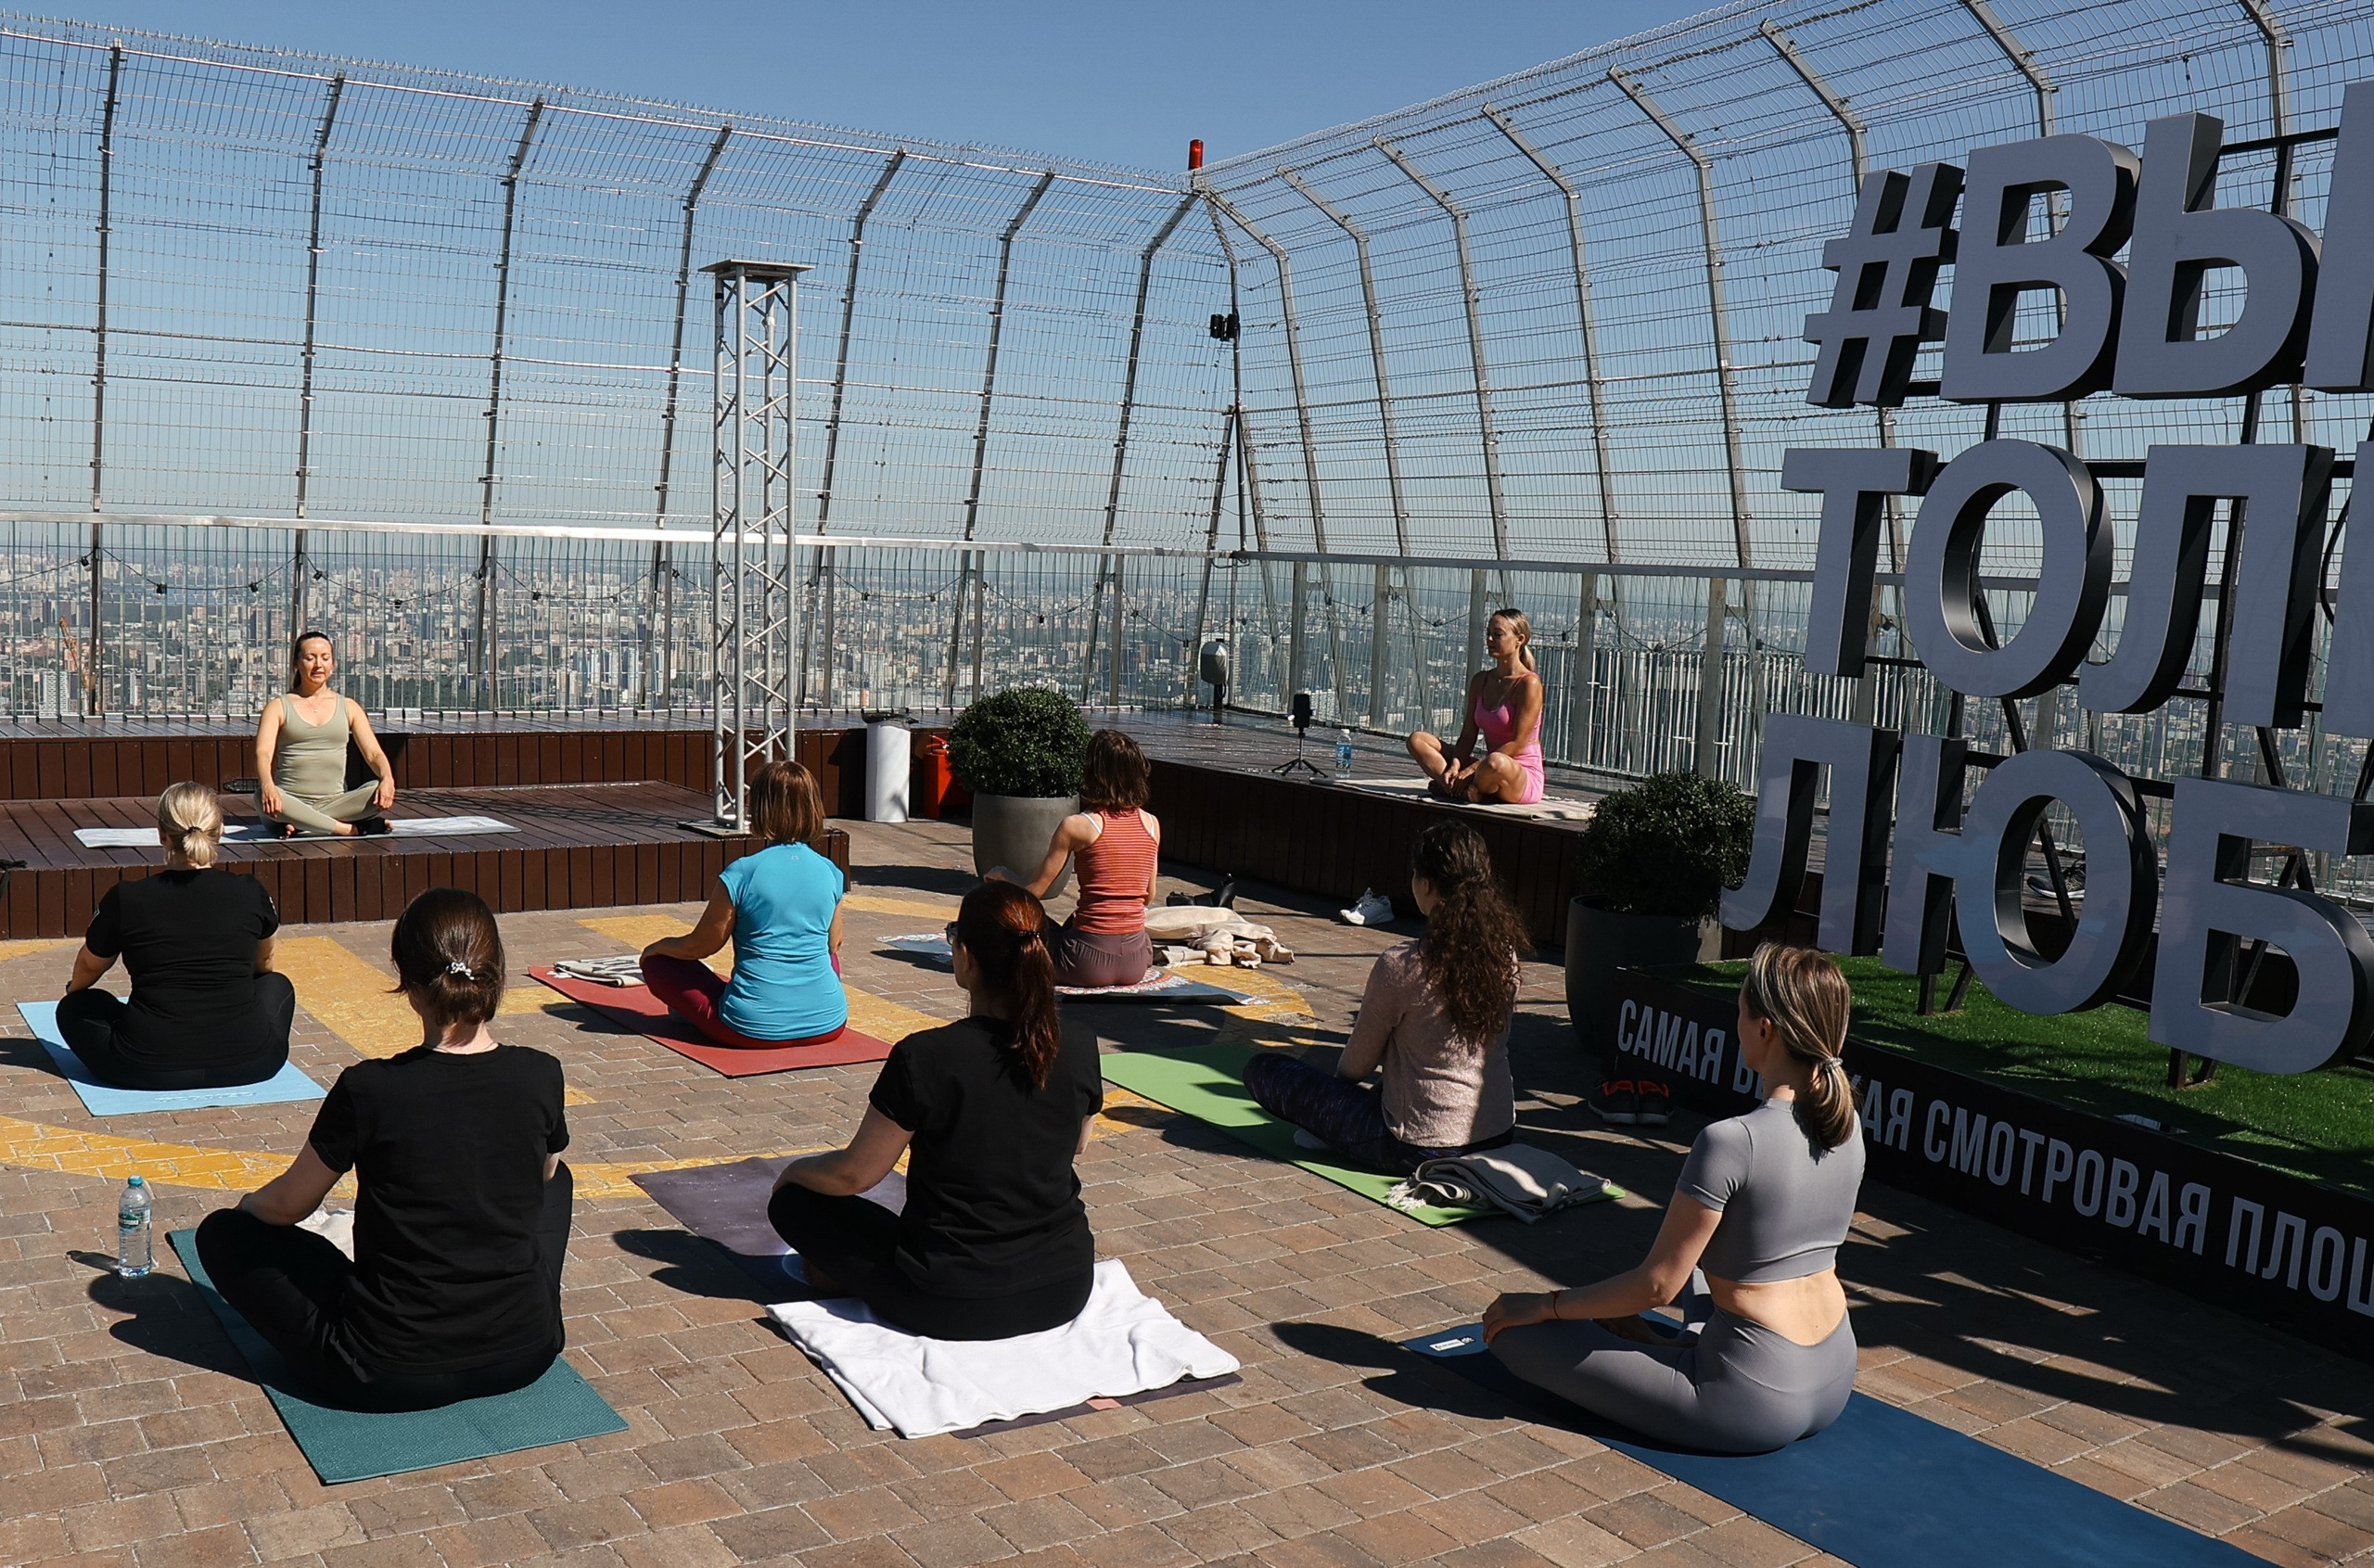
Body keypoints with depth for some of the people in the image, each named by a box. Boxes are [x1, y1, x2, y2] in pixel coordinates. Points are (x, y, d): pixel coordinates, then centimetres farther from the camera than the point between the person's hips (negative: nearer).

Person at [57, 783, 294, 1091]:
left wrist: (73, 989, 42)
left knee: (76, 1006, 26)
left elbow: (87, 970, 17)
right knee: (277, 985, 31)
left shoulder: (125, 899, -6)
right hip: (247, 1065, 1)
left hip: (149, 1070, 0)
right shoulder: (250, 893, -3)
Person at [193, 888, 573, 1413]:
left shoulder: (370, 1090, -19)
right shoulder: (541, 1077, -10)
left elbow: (285, 1207, -1)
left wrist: (249, 1202, 23)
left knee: (224, 1233, 15)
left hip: (388, 1376, -3)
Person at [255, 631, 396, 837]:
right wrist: (267, 785, -31)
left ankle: (302, 826, -26)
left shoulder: (349, 708, 14)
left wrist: (387, 778, -19)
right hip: (293, 803, -1)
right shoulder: (279, 707, 7)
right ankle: (350, 829, -30)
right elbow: (263, 753, -7)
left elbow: (373, 753, 5)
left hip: (335, 803, 2)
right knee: (263, 797, -36)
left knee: (378, 792, -28)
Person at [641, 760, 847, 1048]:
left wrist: (657, 947, 19)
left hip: (754, 1029, -4)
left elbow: (698, 947, -2)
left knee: (657, 962, 14)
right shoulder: (830, 873, -1)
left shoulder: (741, 874, -12)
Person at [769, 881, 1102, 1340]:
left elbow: (853, 1174, -9)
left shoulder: (924, 1058, -21)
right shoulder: (1079, 1048, -8)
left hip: (952, 1306, -5)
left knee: (793, 1202, 10)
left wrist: (794, 1171, 13)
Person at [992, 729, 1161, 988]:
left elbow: (1034, 892, -3)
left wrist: (1004, 875, 17)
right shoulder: (1152, 824, 2)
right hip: (1137, 963, 5)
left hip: (1091, 963, -5)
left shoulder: (1076, 826, -11)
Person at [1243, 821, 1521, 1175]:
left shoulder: (1401, 966, -20)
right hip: (1500, 1137, 6)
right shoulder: (1505, 952, -4)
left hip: (1420, 1150, -6)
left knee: (1262, 1069, 2)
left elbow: (1356, 1066, -6)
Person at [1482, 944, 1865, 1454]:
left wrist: (1546, 1305, -3)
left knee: (1513, 1330, -3)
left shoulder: (1731, 1142, -25)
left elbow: (1657, 1284, -18)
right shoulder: (1848, 1124, -1)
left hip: (1752, 1406, -8)